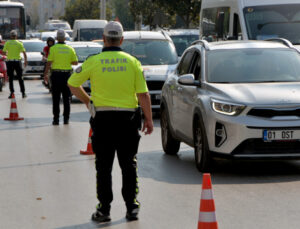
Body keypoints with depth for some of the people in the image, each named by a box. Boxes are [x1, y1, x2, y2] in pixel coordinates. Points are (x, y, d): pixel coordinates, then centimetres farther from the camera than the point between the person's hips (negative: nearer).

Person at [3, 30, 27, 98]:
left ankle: (12, 92, -2)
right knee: (20, 78, 7)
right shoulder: (19, 43, 0)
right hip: (17, 61, 0)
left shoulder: (7, 43, 0)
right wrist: (25, 61, 6)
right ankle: (23, 93, 7)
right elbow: (24, 53, -4)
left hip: (9, 61, 0)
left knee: (10, 78, 6)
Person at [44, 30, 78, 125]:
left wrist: (45, 74, 0)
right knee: (66, 98, 9)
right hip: (67, 75, 2)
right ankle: (66, 118, 9)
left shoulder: (53, 48, -6)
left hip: (56, 75, -2)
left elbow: (49, 63, -8)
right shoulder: (70, 49, 2)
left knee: (56, 99, 3)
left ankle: (56, 119, 2)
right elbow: (75, 62, 5)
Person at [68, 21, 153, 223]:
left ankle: (104, 209, 6)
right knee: (129, 164, 10)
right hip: (128, 118, 1)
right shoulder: (132, 62, -1)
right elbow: (143, 94, -3)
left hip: (103, 118, -1)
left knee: (104, 166, 6)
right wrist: (149, 119, 5)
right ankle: (132, 206, 10)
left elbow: (72, 84, 5)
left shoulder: (93, 61, -3)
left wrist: (87, 100, 19)